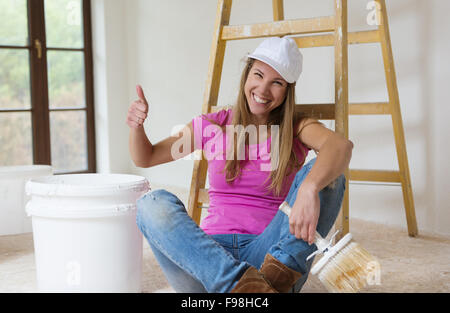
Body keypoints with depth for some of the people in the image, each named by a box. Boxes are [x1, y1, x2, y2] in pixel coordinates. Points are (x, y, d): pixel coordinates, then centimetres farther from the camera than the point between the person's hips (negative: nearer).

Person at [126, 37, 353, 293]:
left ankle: (279, 273, -33)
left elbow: (342, 145, -20)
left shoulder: (296, 129, 4)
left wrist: (309, 189, -41)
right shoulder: (213, 126, 10)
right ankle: (239, 283, -39)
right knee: (153, 204, -25)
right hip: (211, 253, 2)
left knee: (326, 175, -19)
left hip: (268, 251, -2)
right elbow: (145, 158, 18)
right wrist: (136, 127, -5)